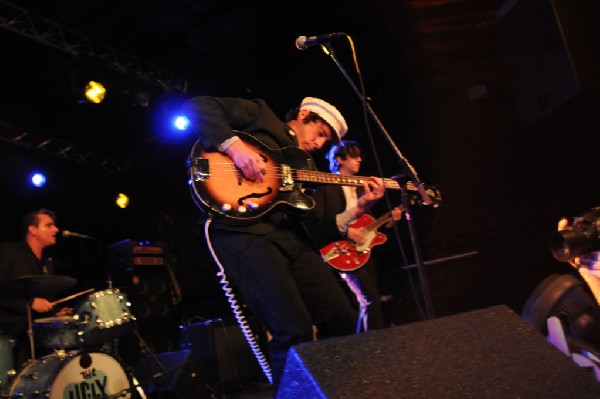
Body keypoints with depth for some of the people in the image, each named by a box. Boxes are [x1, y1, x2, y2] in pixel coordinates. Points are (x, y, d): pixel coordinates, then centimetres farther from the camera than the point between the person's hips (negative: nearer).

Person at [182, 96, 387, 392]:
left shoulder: (305, 166, 25)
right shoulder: (261, 115, 11)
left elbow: (314, 228, 16)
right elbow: (198, 107, -2)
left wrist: (359, 208, 8)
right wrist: (234, 145, -15)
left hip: (292, 237, 7)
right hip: (243, 230, -7)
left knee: (343, 320, 4)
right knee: (296, 331, -20)